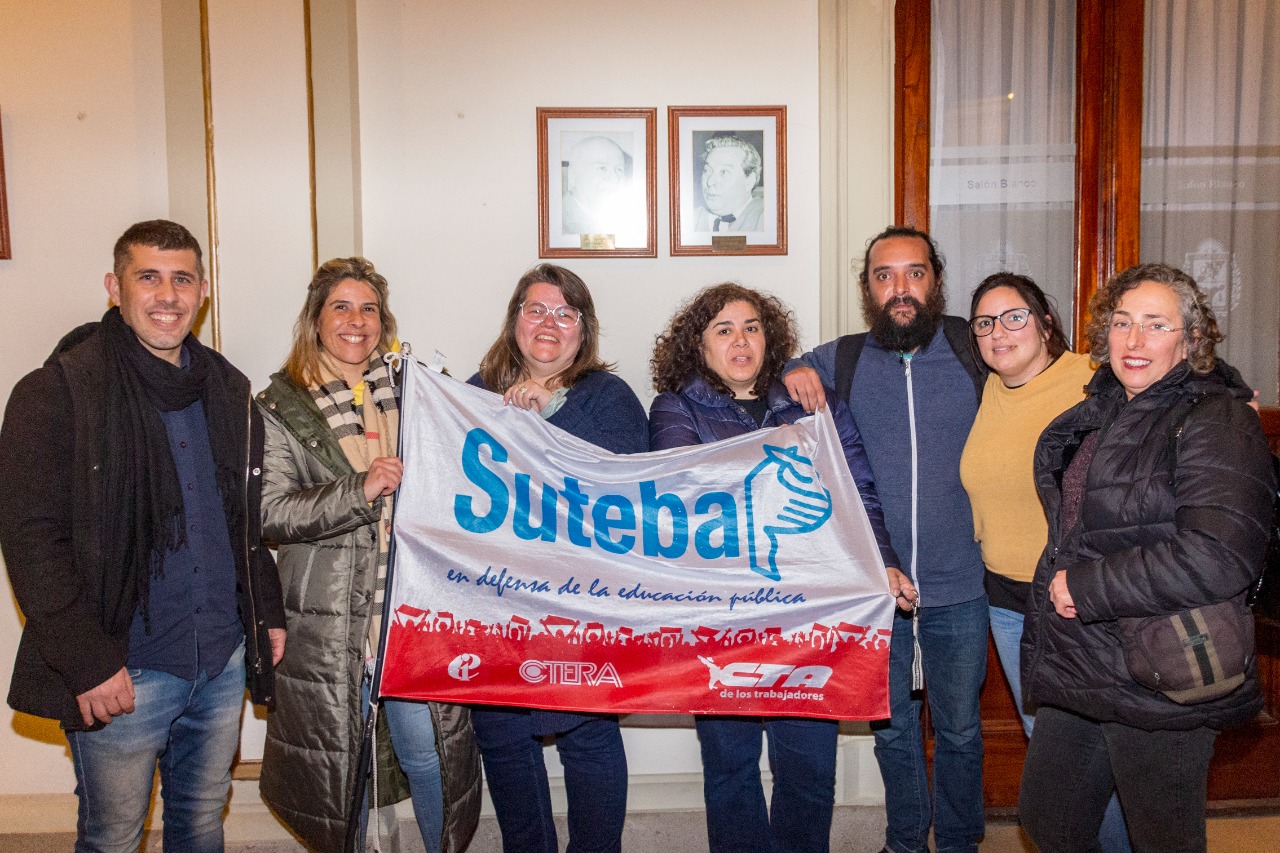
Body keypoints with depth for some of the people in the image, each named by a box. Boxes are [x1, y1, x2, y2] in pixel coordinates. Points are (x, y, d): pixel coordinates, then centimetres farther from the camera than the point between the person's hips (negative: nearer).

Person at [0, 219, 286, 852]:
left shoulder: (228, 389, 9)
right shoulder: (57, 392, -10)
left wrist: (267, 611, 10)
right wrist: (87, 661, -17)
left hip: (224, 659, 5)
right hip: (122, 672, -5)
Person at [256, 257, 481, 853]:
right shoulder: (281, 407, 2)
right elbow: (271, 512, -7)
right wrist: (359, 490, -19)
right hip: (330, 618, -1)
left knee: (429, 752, 5)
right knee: (337, 759, 9)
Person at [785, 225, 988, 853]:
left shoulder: (972, 348, -1)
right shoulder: (839, 360, 1)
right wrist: (790, 375, -9)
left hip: (959, 587, -1)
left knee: (959, 728, 15)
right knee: (891, 727, 17)